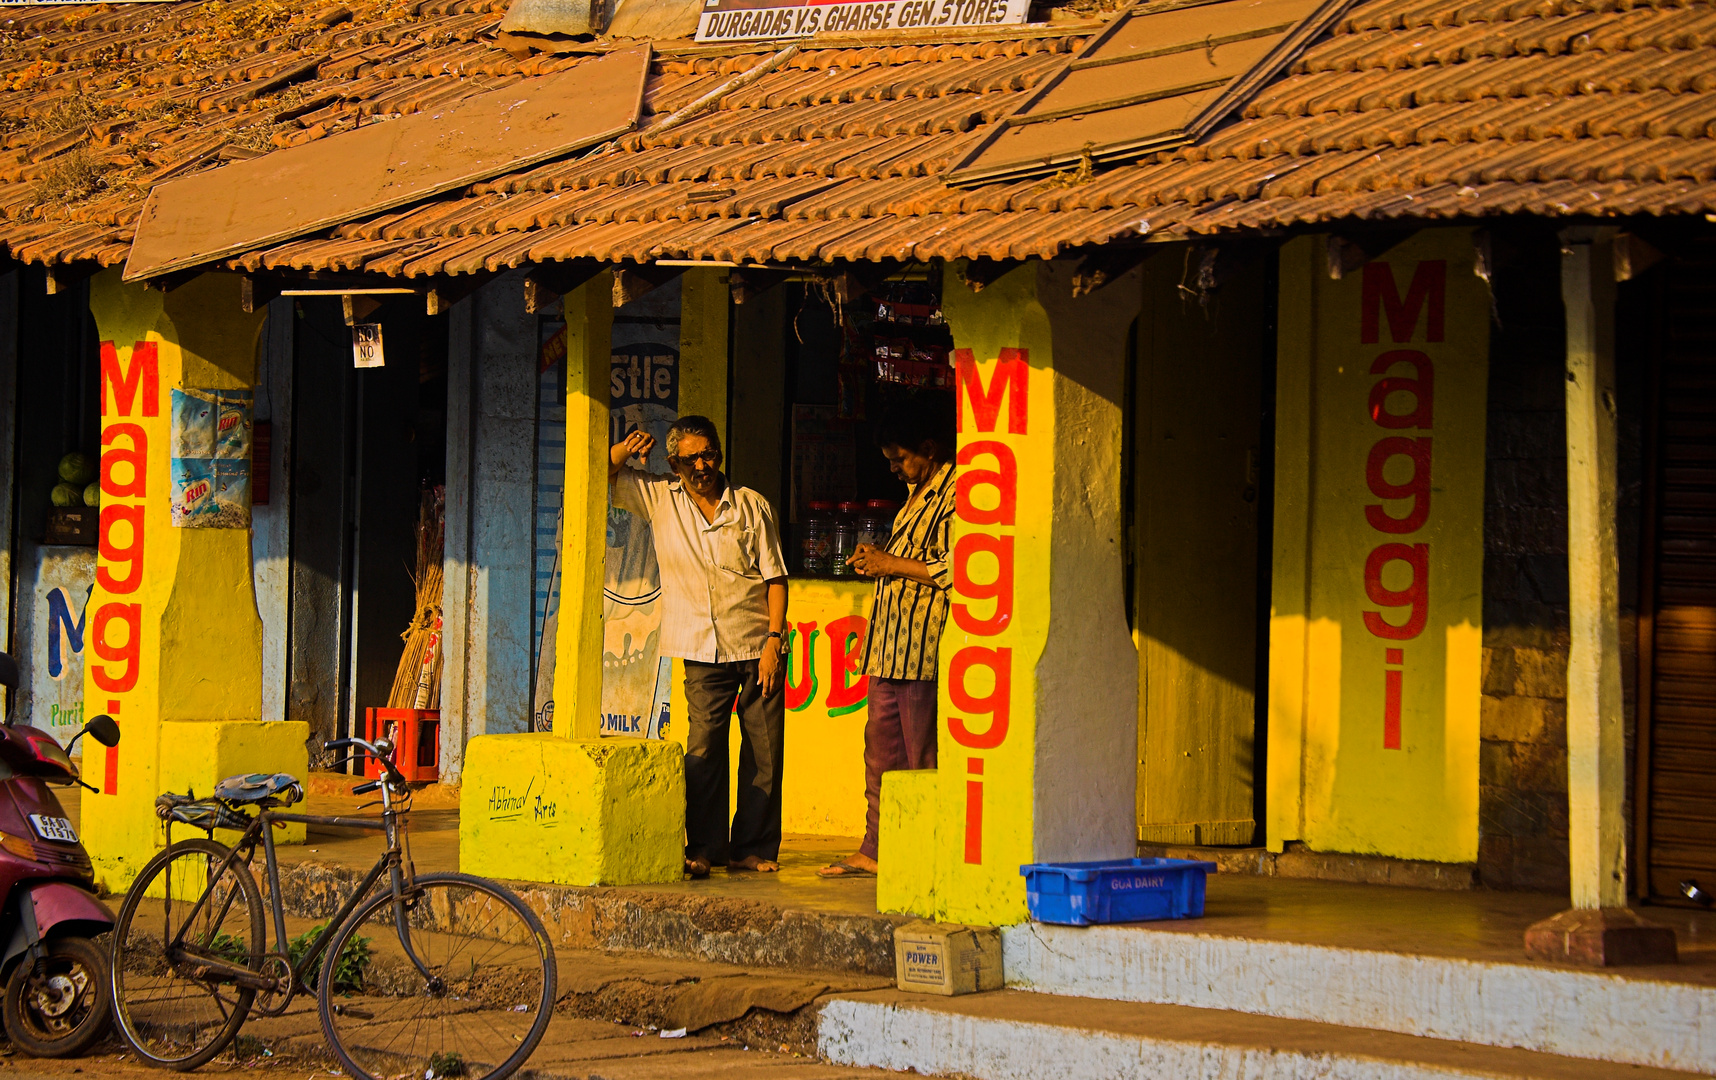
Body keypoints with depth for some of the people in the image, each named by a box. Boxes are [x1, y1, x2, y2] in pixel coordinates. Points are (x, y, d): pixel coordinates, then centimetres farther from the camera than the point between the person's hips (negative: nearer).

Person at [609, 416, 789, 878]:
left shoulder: (752, 506, 3)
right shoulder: (659, 499, 6)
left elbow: (775, 577, 2)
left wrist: (774, 640, -7)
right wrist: (623, 450, -12)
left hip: (757, 647, 0)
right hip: (703, 650, 1)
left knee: (764, 750, -2)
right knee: (703, 749, -7)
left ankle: (754, 848, 6)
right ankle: (705, 848, 0)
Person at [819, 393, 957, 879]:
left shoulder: (956, 493, -12)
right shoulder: (920, 493, 21)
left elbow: (955, 568, -22)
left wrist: (894, 565, -14)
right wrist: (879, 560, 13)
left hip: (924, 650, -10)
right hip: (892, 648, 10)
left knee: (924, 760, -5)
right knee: (882, 750, 12)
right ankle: (874, 851, 17)